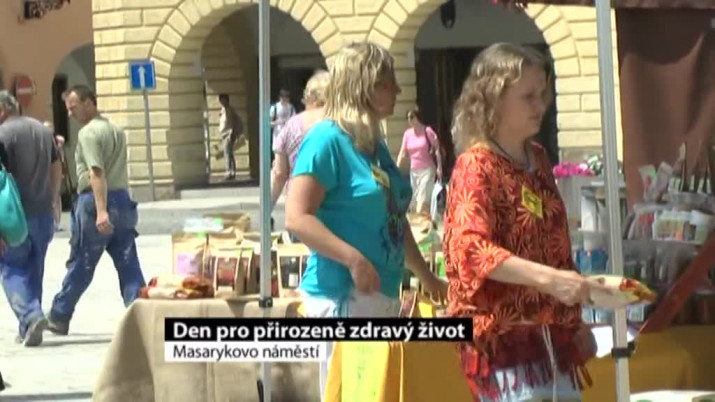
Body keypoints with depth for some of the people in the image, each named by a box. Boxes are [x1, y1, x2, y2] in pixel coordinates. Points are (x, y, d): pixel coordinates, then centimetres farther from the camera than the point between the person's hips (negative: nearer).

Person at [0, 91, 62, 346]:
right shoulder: (43, 131, 11)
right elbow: (57, 170, 17)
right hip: (42, 212, 7)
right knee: (34, 270, 14)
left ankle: (30, 315, -20)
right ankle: (28, 329, 16)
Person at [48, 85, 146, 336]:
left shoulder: (88, 133, -11)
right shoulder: (116, 131, 17)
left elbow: (97, 173, -20)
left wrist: (101, 211, -26)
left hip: (94, 200, -7)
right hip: (123, 199, 7)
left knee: (80, 265, 4)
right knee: (128, 265, 2)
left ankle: (59, 318, 17)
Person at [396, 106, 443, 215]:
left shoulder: (427, 131, -11)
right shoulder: (407, 133, 1)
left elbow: (437, 149, -6)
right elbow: (402, 153, 1)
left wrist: (439, 167, -9)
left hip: (427, 170, -5)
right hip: (414, 171, 5)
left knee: (423, 199, -10)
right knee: (417, 199, 9)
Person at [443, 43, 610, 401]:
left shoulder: (537, 160, 14)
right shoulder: (476, 167, -10)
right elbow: (471, 249, -24)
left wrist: (575, 321, 21)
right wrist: (547, 278, -33)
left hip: (552, 331, 8)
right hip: (504, 333, -8)